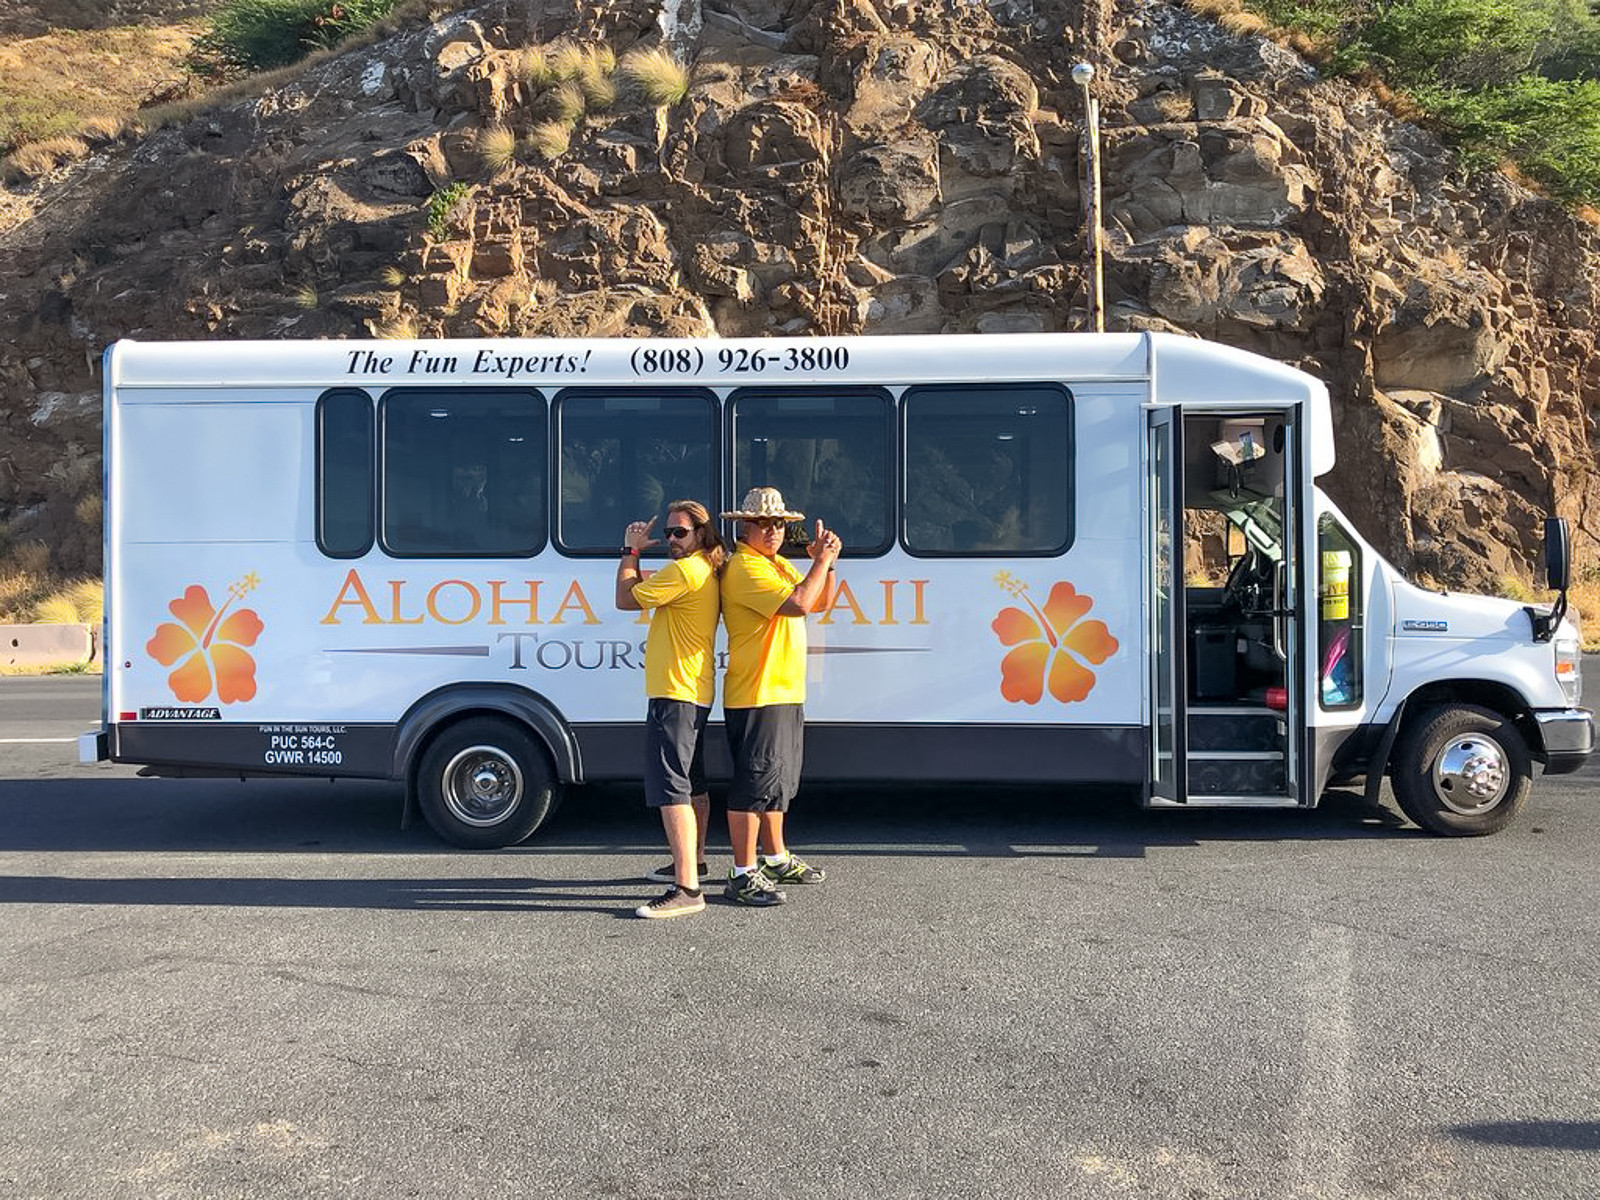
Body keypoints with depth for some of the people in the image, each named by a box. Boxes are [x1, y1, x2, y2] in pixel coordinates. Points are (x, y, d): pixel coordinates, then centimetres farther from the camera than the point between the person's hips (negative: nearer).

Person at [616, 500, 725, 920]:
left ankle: (687, 889, -21)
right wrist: (636, 554, 16)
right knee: (691, 783, 24)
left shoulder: (685, 570, -15)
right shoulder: (703, 571, 18)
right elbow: (645, 595, 23)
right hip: (694, 694, 11)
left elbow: (626, 599, -11)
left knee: (671, 791, -16)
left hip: (676, 695, -11)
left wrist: (631, 551, 0)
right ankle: (693, 860, 42)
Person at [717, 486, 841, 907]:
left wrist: (825, 563, 4)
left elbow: (818, 603, 20)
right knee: (755, 782, -8)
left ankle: (776, 860, 32)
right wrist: (821, 560, -15)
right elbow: (797, 604, -26)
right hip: (756, 696, -10)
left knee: (778, 779, 19)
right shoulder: (745, 567, -15)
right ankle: (743, 875, -2)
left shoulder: (779, 564, 18)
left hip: (784, 694, 10)